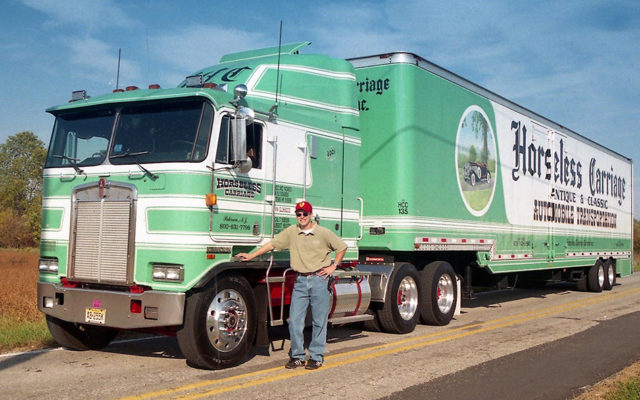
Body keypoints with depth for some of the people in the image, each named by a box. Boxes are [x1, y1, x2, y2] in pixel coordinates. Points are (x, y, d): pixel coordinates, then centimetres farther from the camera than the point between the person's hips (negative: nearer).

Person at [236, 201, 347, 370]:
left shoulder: (323, 233, 1)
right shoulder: (291, 232, 7)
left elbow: (342, 247, 10)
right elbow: (272, 244, 9)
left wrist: (333, 266, 3)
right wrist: (251, 255, 5)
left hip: (319, 280, -2)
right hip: (300, 281, 3)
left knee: (319, 321, 1)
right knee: (294, 320, 0)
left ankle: (316, 357, 12)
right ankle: (297, 356, 13)